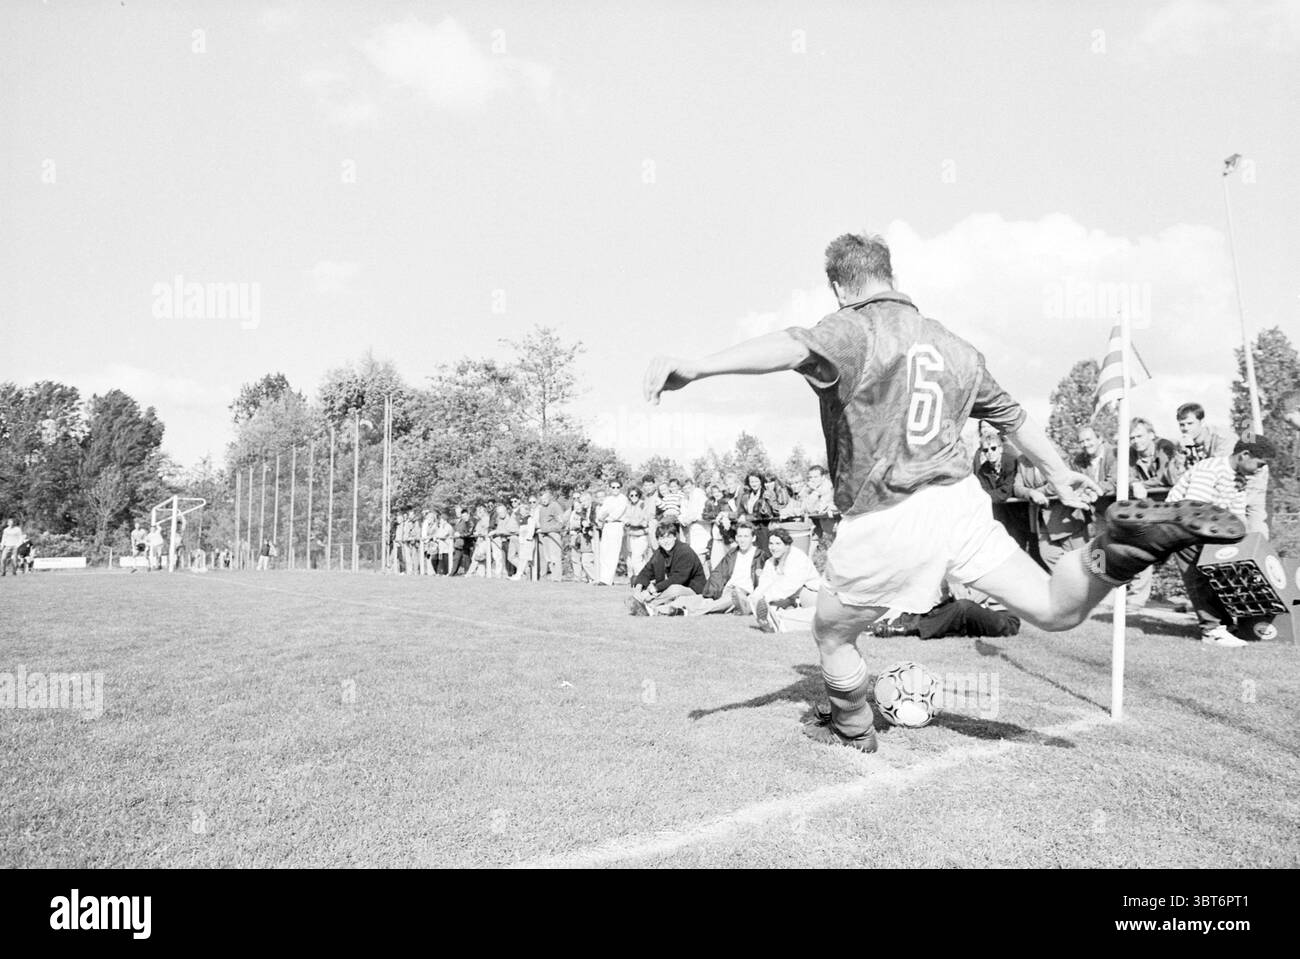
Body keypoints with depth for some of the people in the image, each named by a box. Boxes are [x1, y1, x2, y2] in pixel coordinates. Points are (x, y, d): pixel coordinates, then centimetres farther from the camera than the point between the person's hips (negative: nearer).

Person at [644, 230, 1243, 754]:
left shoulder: (852, 329, -8)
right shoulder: (953, 346, 14)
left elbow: (794, 348, -31)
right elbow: (1013, 417, 26)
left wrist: (694, 368, -45)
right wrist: (1061, 475, 41)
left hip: (883, 523, -5)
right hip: (959, 502, 6)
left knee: (831, 635, 19)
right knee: (1058, 609, 11)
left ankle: (854, 734, 37)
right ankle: (1115, 550, -17)